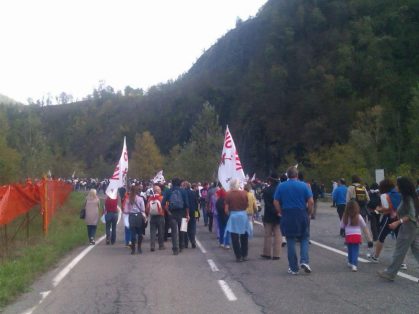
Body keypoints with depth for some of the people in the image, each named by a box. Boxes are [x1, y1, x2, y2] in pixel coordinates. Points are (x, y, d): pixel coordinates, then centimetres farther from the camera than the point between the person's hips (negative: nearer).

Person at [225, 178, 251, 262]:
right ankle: (244, 255, 20)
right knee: (244, 237, 16)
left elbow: (226, 209, -7)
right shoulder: (243, 193, -4)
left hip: (233, 216, -2)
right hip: (243, 215, 2)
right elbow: (247, 205, -1)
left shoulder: (228, 194, -8)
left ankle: (238, 256, 6)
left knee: (235, 238, 5)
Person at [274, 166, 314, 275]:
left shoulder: (281, 186, 1)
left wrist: (281, 213, 10)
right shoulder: (304, 185, -2)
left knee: (291, 241, 7)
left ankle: (293, 268, 10)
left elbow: (276, 202, -1)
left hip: (287, 217, 1)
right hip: (302, 215, -1)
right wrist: (308, 213, 6)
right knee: (304, 239, 13)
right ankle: (304, 261, -6)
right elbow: (311, 201, -6)